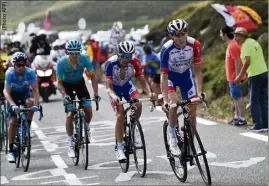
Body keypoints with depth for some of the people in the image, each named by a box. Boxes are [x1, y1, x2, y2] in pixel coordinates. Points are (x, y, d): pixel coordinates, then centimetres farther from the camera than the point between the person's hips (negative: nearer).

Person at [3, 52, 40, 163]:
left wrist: (36, 104, -41)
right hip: (13, 95, -1)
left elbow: (35, 90, -27)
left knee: (30, 102, -35)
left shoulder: (30, 72, -25)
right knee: (12, 121, -12)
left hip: (25, 93, 1)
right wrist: (13, 105, -45)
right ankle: (11, 150, -4)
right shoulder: (10, 73, -27)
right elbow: (6, 92, -30)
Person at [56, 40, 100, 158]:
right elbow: (59, 82, -21)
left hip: (80, 83, 2)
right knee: (69, 114, -13)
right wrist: (65, 95, -38)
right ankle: (71, 145, -2)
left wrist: (96, 93, -29)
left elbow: (93, 76, -19)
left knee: (88, 110, -13)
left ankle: (86, 127, 22)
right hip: (67, 84, -2)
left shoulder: (84, 59, -26)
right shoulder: (61, 63, -29)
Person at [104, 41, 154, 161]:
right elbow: (109, 87, -33)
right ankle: (119, 149, -13)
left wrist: (149, 93, -44)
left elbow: (142, 81, -25)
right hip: (114, 88, -2)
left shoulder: (134, 61, -25)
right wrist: (113, 97, -54)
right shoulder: (111, 63, -32)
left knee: (138, 105, -25)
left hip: (127, 86, 3)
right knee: (120, 115, -20)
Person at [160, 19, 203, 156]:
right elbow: (163, 76, -31)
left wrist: (199, 92, -31)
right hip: (170, 75, -3)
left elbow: (198, 71, -21)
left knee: (192, 110, -2)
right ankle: (172, 138, -12)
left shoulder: (194, 45, -27)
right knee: (173, 102, -29)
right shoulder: (166, 49, -31)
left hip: (185, 75, 3)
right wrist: (165, 100, -39)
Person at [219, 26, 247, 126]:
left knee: (238, 97, -6)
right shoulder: (231, 45, 12)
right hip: (232, 77, 10)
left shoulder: (232, 46, -20)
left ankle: (242, 119, -2)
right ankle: (237, 116, 23)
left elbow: (237, 62, -23)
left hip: (235, 77, -10)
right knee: (235, 97, 15)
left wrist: (237, 77, -22)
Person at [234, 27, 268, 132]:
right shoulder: (254, 42, 15)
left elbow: (247, 61, -20)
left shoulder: (246, 45, -10)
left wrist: (240, 75, -16)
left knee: (254, 102, 0)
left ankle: (258, 126, -1)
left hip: (255, 76, -8)